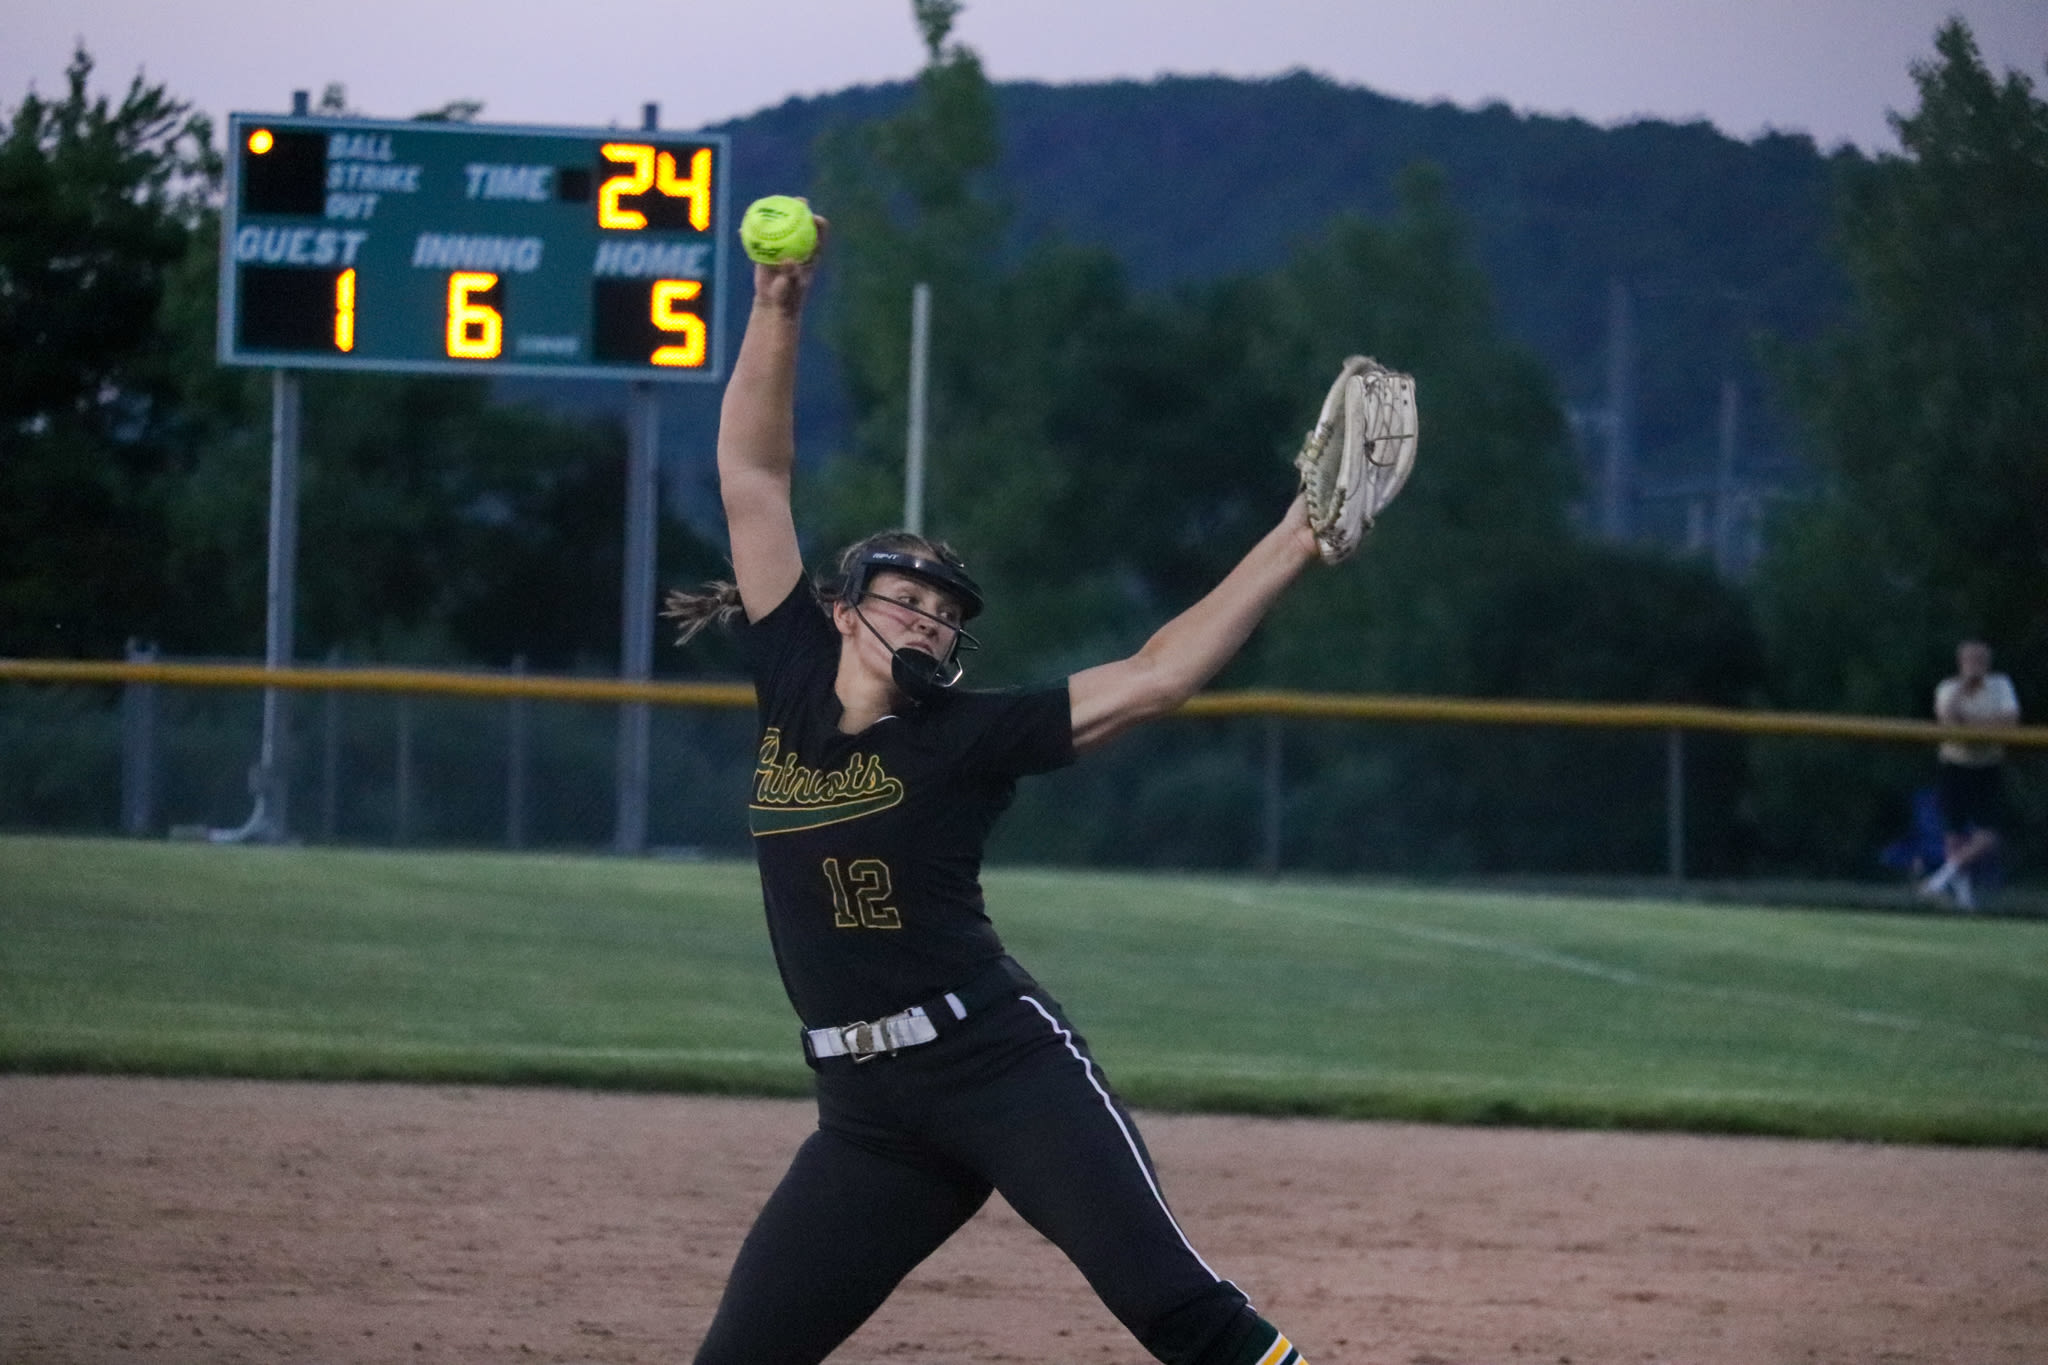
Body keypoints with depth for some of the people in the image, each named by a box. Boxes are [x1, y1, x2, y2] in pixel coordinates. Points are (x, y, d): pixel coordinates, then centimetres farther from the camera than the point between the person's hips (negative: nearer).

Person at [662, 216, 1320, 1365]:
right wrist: (779, 311, 2)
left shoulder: (970, 735, 1)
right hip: (869, 1111, 4)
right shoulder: (795, 687, 10)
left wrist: (1288, 551, -14)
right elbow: (752, 476, 9)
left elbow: (1155, 680, -6)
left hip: (1008, 1065, -4)